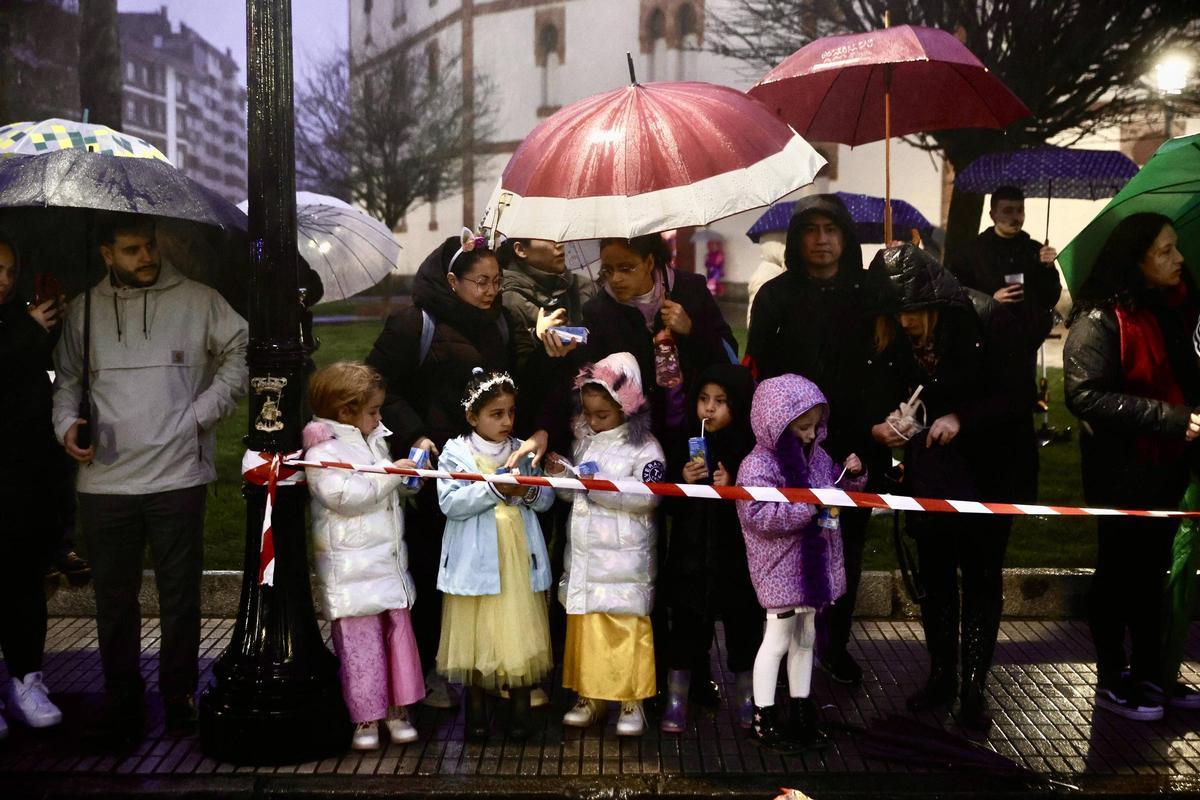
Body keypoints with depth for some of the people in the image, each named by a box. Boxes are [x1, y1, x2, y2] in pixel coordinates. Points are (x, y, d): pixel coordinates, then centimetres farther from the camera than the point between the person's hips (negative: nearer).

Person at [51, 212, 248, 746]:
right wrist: (67, 423, -1)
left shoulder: (197, 301, 0)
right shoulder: (85, 311, 9)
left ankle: (178, 698, 21)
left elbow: (240, 354, 4)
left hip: (178, 475, -2)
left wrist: (204, 411, -4)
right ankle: (121, 703, 23)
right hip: (104, 480, 2)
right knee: (113, 597, 10)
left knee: (180, 595, 6)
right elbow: (67, 378, 17)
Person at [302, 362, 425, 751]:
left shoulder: (376, 441, 15)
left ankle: (397, 708, 23)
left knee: (399, 632, 11)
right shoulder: (322, 451, -11)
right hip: (351, 568, -8)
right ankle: (366, 718, 10)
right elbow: (341, 495, -25)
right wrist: (390, 473, -20)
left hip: (390, 560, 8)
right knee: (360, 643, -2)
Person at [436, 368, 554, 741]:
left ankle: (521, 707, 18)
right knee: (475, 632, 5)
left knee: (520, 631, 4)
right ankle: (475, 708, 21)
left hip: (519, 558, 2)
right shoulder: (455, 451, -1)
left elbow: (547, 499, 7)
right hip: (476, 560, -2)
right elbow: (450, 503, -13)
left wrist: (528, 490, -14)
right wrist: (494, 488, -20)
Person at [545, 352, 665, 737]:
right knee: (583, 625, 10)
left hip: (622, 559, -6)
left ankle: (632, 702, 12)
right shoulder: (584, 441, 12)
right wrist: (561, 478, -2)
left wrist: (598, 483, -21)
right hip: (583, 557, 6)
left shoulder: (644, 447, -8)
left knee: (626, 629, -2)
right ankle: (589, 697, 23)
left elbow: (647, 496, -20)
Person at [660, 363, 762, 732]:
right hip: (691, 553, 1)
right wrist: (683, 482, -14)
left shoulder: (753, 447, -7)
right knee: (686, 623, 8)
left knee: (743, 624, 10)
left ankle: (745, 699, 30)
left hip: (738, 554, -1)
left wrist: (734, 487, -20)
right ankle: (676, 700, 23)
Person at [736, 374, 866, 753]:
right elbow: (760, 515, -30)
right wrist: (809, 505, -31)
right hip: (780, 568, -8)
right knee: (777, 640, 0)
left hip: (813, 564, 8)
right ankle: (763, 719, 12)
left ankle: (802, 713, 30)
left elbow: (837, 493, 20)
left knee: (805, 637, 17)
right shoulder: (758, 466, -19)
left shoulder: (816, 456, 5)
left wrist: (853, 476, -2)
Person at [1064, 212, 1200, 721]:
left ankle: (1150, 673, 31)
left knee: (1152, 570, 17)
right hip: (1121, 472, -7)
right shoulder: (1100, 320, -18)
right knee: (1119, 574, 6)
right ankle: (1111, 682, 21)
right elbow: (1087, 396, -26)